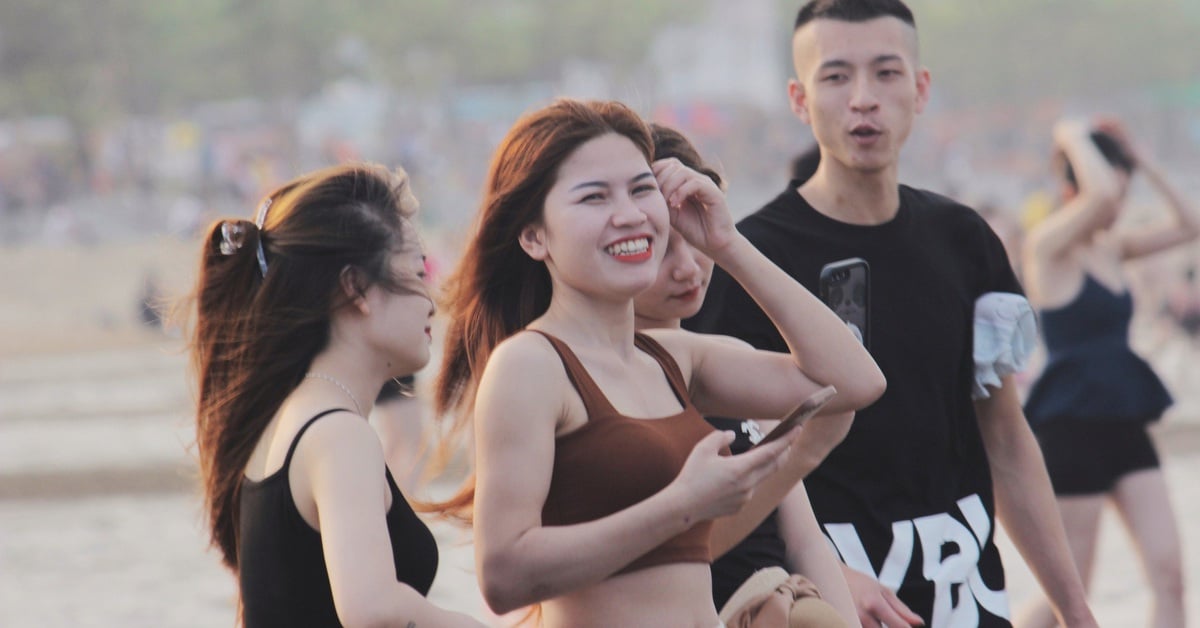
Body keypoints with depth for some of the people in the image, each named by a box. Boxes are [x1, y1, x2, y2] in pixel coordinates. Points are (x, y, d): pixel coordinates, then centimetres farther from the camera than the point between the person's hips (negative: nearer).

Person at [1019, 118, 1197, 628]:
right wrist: (1074, 139, -11)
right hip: (1071, 427, -7)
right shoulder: (1047, 246, -10)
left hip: (1124, 427, 7)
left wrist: (1141, 160, 6)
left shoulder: (1111, 247, 12)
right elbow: (1100, 194, -28)